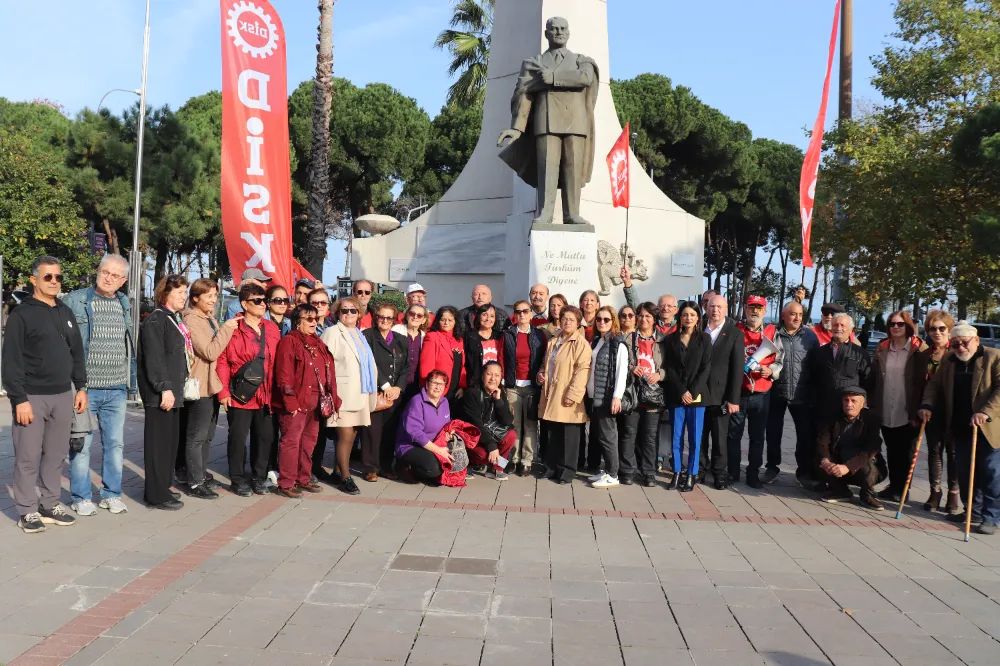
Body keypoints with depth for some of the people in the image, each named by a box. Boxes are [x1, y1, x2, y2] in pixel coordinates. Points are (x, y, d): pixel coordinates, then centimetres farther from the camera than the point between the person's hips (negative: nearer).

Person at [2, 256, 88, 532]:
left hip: (63, 396, 6)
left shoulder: (66, 313, 13)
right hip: (32, 396, -5)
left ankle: (51, 504, 20)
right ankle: (28, 511, 11)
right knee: (28, 457, 1)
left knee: (56, 455, 10)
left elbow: (77, 353, 17)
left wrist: (81, 387, 11)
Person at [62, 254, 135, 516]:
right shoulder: (75, 300, -5)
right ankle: (80, 497, 16)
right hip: (84, 387, -4)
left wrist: (131, 382, 14)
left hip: (117, 389, 4)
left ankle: (111, 494, 22)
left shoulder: (124, 305, 11)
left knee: (115, 443, 10)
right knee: (81, 444, 4)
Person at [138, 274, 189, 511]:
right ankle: (156, 495, 2)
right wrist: (164, 388, -22)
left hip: (172, 389, 10)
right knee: (159, 442, -4)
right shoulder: (156, 320, -11)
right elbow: (154, 358, -19)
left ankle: (162, 487, 26)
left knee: (171, 440, 15)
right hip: (159, 393, -10)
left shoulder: (175, 320, 18)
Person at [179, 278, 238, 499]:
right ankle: (194, 483, 4)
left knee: (207, 435, 16)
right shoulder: (191, 320, -13)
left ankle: (200, 473, 27)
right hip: (200, 387, -9)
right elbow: (210, 352, -20)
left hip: (213, 385, 9)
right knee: (197, 437, -2)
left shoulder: (211, 319, 14)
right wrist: (227, 328, -19)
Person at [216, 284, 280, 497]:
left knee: (265, 437, 10)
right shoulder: (233, 329, -7)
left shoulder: (272, 329, 8)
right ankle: (238, 480, 18)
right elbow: (222, 361, -8)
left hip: (266, 396, 5)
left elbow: (277, 361, 10)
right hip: (240, 396, -4)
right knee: (238, 437, 4)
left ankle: (259, 478, 24)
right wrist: (224, 391, -12)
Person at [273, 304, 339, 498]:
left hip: (316, 402, 8)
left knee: (309, 441, 14)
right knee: (291, 441, -4)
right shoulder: (289, 341, -7)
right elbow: (284, 374, -14)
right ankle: (286, 483, 3)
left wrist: (331, 398, 10)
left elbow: (329, 371, 17)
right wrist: (290, 402, -19)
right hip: (296, 402, -8)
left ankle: (303, 478, 25)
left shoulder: (318, 343, 17)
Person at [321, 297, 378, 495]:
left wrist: (371, 391, 16)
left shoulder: (359, 335, 18)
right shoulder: (332, 333, -3)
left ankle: (338, 472, 21)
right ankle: (345, 478, 2)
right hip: (343, 394, -7)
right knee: (345, 436, -7)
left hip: (360, 395, 7)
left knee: (351, 436, 10)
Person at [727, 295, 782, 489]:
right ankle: (733, 472, 16)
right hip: (737, 392, -1)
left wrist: (771, 370, -12)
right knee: (734, 434, 5)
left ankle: (753, 473, 17)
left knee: (757, 436, 7)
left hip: (761, 394, 1)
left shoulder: (771, 332, 6)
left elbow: (779, 360, 5)